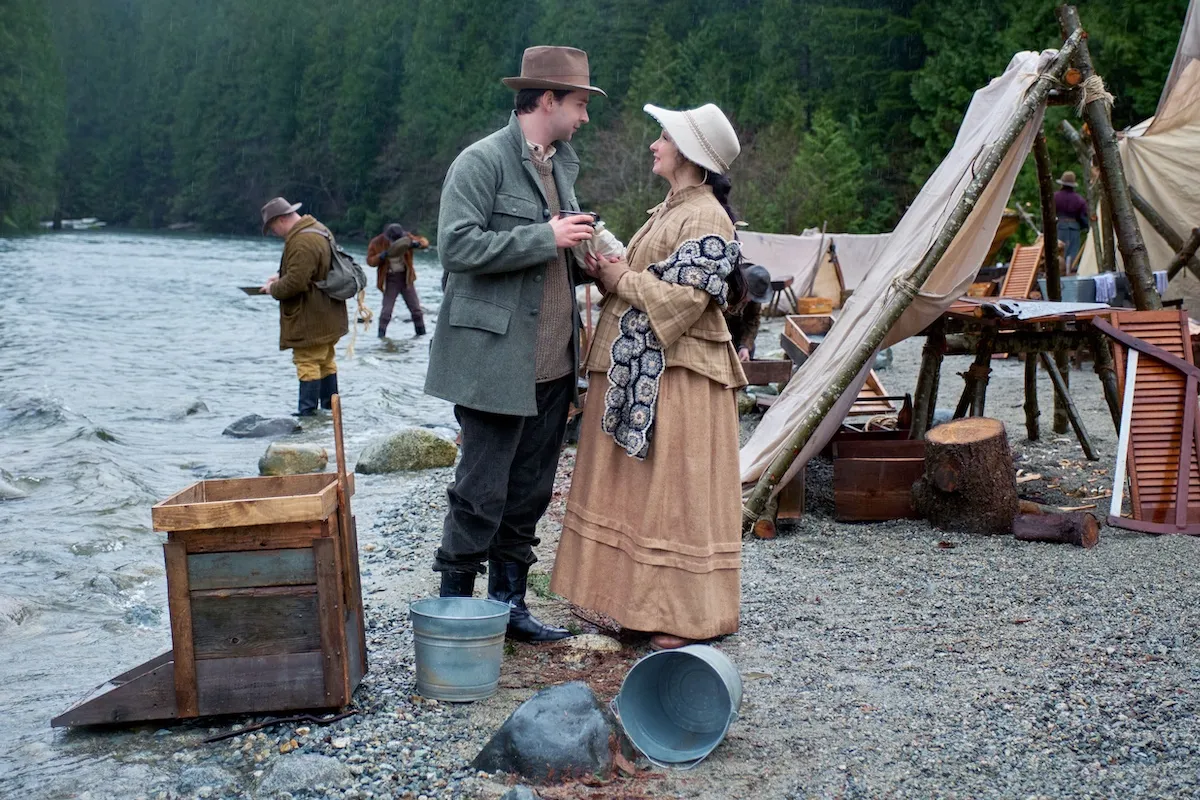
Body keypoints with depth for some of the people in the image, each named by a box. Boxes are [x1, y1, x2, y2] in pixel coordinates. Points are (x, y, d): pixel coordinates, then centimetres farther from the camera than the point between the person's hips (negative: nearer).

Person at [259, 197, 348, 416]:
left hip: (311, 320, -11)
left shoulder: (302, 242, -25)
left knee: (307, 363, -5)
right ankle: (329, 408, 26)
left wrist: (273, 289, -10)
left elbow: (295, 282, -28)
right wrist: (281, 276, 10)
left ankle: (308, 412, -2)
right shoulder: (317, 230, 10)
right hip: (327, 316, 11)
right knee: (325, 361, 18)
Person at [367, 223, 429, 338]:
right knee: (387, 308, -8)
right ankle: (381, 334, 1)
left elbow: (424, 241, -5)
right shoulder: (376, 243, -12)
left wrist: (416, 244, -28)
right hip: (390, 279, -2)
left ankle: (421, 332, 19)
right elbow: (370, 261, -9)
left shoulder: (406, 238, -7)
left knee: (415, 307, 7)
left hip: (406, 277, 3)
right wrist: (383, 256, -28)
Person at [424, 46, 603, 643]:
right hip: (495, 362, -8)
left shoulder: (562, 166, 17)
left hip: (552, 364, 8)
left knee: (529, 493, 13)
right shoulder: (482, 161, -9)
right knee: (482, 492, -2)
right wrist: (546, 238, -18)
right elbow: (457, 246, -18)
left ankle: (508, 602, 24)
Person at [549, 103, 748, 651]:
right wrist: (609, 271, 4)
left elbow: (682, 299, -22)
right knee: (641, 489, 12)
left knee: (676, 491, -4)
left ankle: (690, 617, 5)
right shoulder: (669, 212, 18)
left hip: (677, 378, -10)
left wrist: (622, 280, -11)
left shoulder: (705, 218, -13)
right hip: (637, 371, 10)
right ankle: (648, 604, 21)